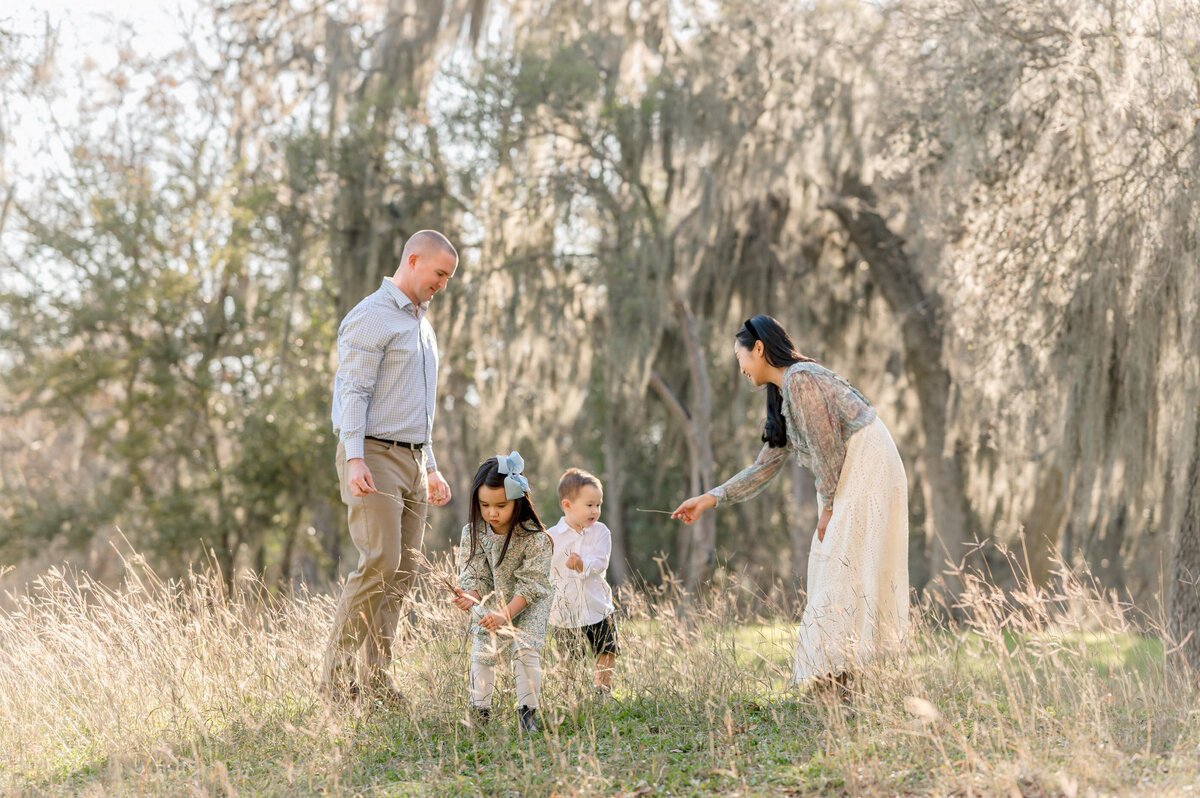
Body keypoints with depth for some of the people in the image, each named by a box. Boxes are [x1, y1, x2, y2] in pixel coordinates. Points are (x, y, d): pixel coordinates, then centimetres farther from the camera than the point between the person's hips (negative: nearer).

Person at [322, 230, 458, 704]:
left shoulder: (422, 325, 21)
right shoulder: (370, 318, -7)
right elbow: (352, 392, -15)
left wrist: (431, 469, 24)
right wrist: (355, 459, -27)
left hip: (411, 460, 9)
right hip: (373, 456, -9)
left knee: (403, 570, 3)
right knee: (379, 563, -16)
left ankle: (376, 674, 6)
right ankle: (337, 671, -10)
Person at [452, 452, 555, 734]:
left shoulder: (535, 539, -24)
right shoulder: (473, 533, -13)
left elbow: (530, 585, -24)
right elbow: (473, 576, -11)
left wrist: (505, 615, -35)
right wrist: (470, 597, -34)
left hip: (529, 604, -3)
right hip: (490, 602, 3)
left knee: (526, 650, -17)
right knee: (482, 650, -8)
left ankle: (527, 709, -6)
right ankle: (480, 708, 8)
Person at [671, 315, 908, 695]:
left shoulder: (800, 379, -14)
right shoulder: (782, 396, 17)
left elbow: (827, 449, -16)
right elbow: (764, 468, 19)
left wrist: (828, 507, -7)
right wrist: (709, 499, 15)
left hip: (867, 470, -10)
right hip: (850, 476, 10)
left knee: (840, 569, -11)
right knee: (827, 567, 9)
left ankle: (834, 674, -12)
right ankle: (833, 678, 10)